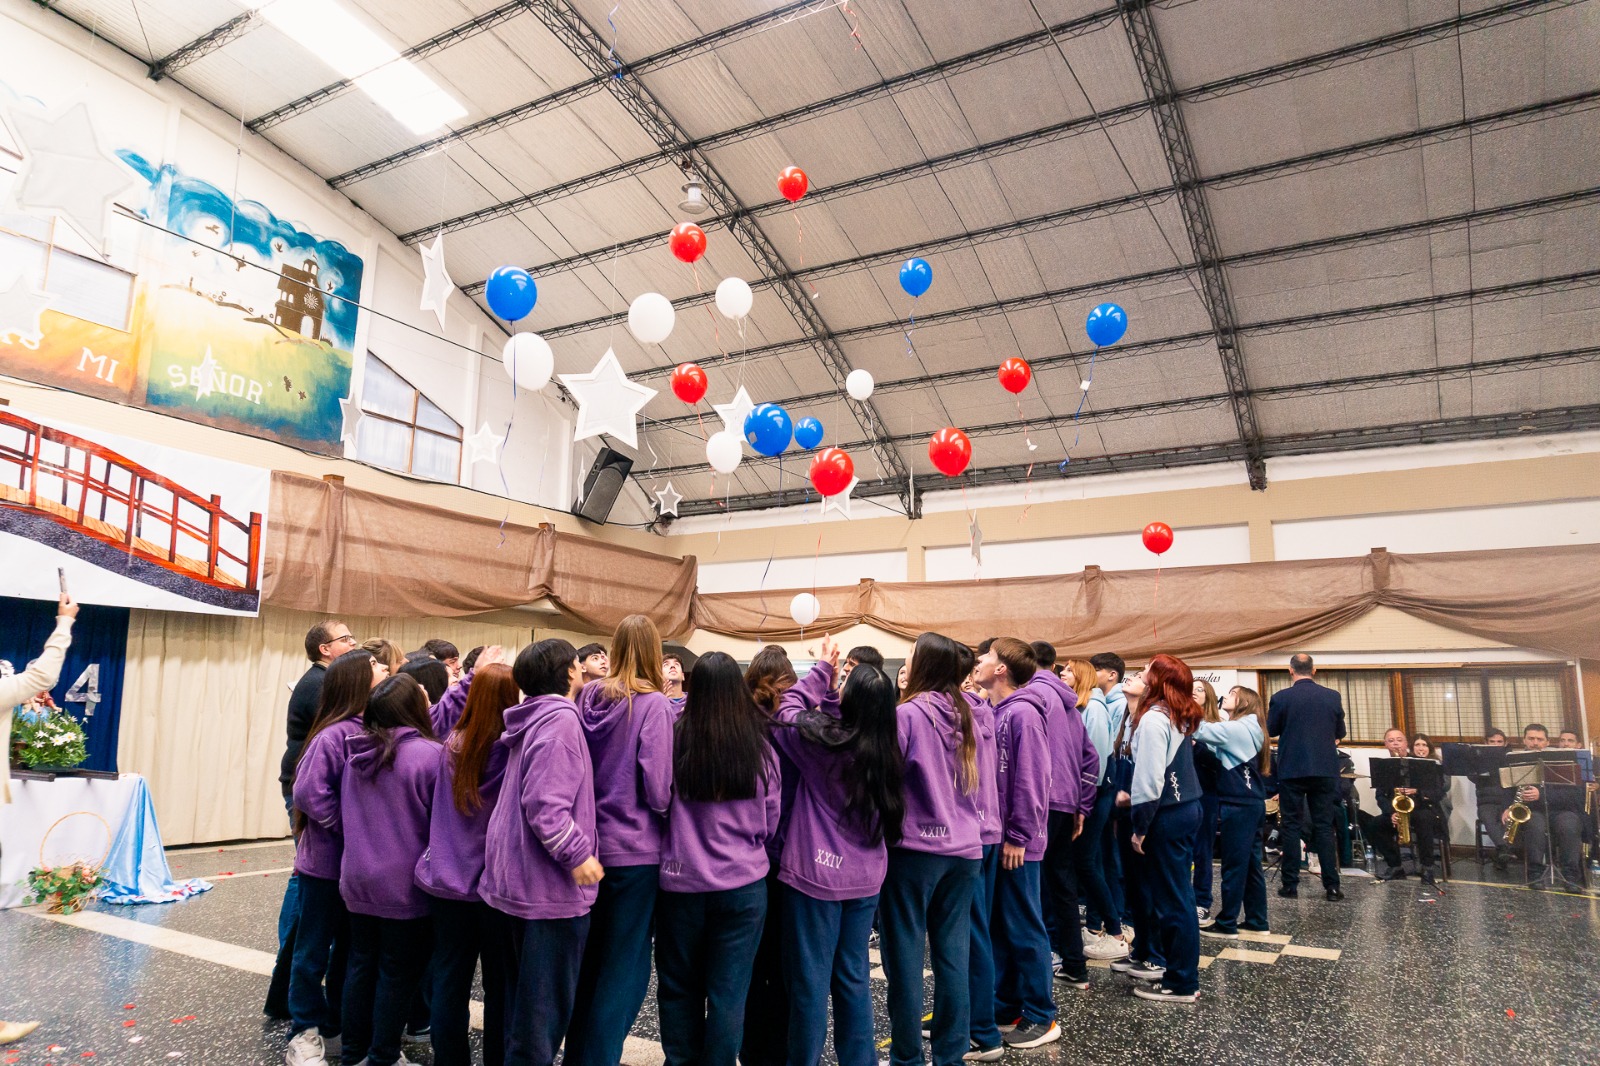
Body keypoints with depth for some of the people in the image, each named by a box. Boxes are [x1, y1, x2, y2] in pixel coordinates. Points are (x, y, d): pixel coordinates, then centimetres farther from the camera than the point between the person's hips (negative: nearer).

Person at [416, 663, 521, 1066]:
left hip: (447, 880, 4)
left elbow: (435, 717, 18)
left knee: (448, 983, 13)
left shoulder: (452, 745, -3)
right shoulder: (516, 749, -17)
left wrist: (472, 680, 13)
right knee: (501, 987, 10)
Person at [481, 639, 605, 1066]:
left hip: (519, 878, 10)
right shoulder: (560, 719, -18)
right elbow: (545, 802, -26)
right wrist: (577, 854, -21)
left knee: (522, 997, 21)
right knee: (545, 1007, 1)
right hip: (551, 885, -10)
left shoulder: (532, 718, 12)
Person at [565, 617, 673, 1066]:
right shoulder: (653, 705, -16)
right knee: (625, 966, 8)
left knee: (590, 957, 21)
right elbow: (659, 789, -17)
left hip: (591, 845, 6)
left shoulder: (589, 696, 0)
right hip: (636, 850, -6)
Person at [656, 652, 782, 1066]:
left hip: (681, 882, 0)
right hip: (744, 884, 0)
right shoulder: (760, 750, -9)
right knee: (728, 993, 11)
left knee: (679, 987, 19)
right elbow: (771, 824, 3)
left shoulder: (674, 741, -14)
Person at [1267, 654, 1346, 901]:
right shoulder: (1333, 697, -1)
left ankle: (1291, 885, 6)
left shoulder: (1281, 698, -9)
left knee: (1292, 827, 4)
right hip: (1325, 770, 2)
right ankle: (1332, 885, 7)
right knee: (1324, 827, 8)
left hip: (1292, 770, -2)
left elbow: (1271, 730, 2)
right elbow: (1340, 733, 12)